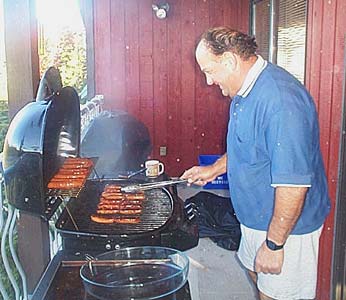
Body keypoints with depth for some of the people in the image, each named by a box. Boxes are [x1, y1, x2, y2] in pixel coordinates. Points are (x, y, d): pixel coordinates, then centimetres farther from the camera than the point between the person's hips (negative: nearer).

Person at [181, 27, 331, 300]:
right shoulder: (245, 90, 3)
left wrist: (274, 244, -25)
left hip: (285, 226, -9)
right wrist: (215, 168, 12)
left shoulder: (280, 99, -30)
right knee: (258, 278, 24)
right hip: (256, 217, 9)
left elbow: (293, 183, -31)